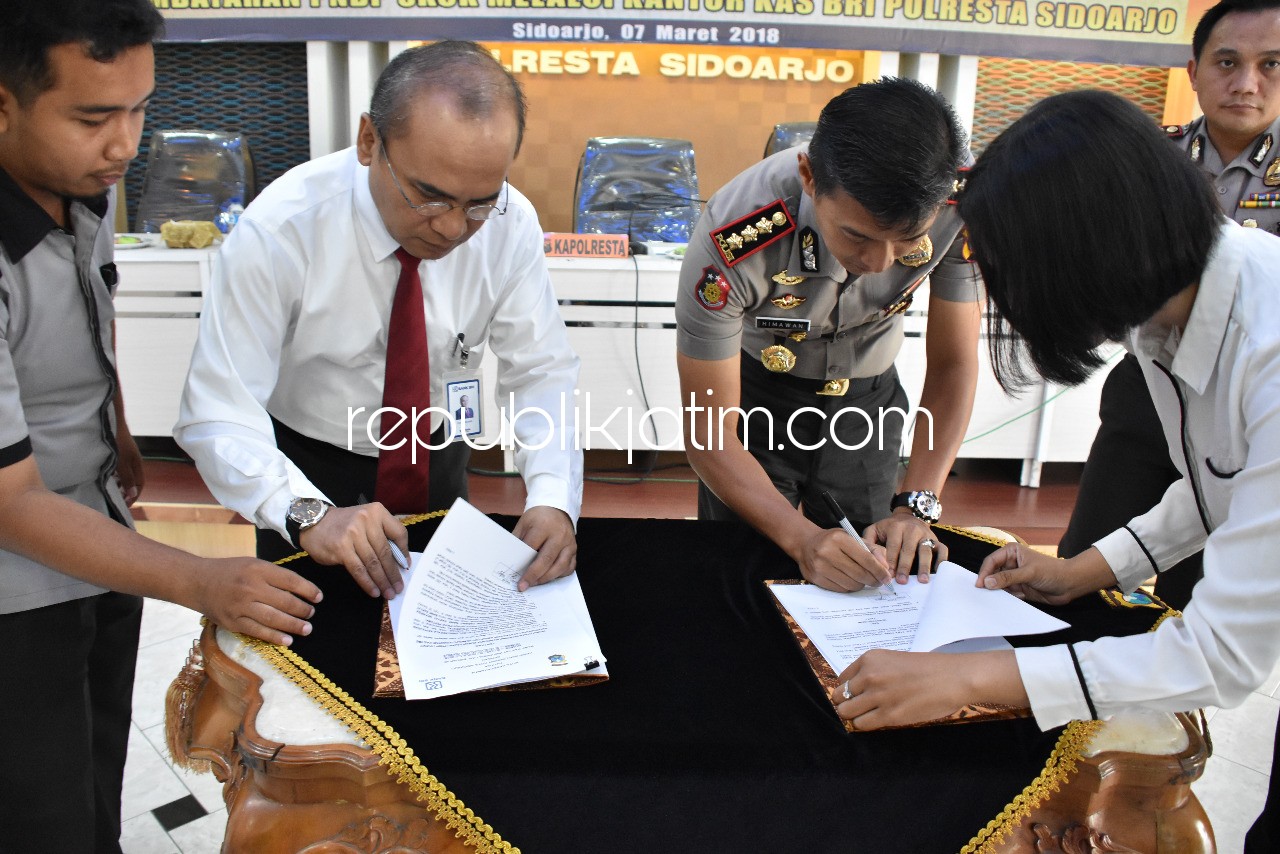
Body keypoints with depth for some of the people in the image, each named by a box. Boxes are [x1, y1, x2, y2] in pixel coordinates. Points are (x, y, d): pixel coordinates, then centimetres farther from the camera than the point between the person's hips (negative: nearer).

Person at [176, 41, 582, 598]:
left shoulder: (511, 224, -21)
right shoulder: (278, 231, -30)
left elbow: (540, 372, -16)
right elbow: (217, 412, -30)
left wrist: (553, 498, -33)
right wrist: (308, 514, -47)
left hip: (438, 463, 3)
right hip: (307, 471, -2)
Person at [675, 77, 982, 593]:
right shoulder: (733, 242, -37)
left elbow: (952, 363, -15)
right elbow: (708, 435, -29)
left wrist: (916, 507, -24)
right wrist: (803, 538, -41)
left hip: (866, 398, 3)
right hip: (754, 396, -2)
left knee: (863, 580, 8)